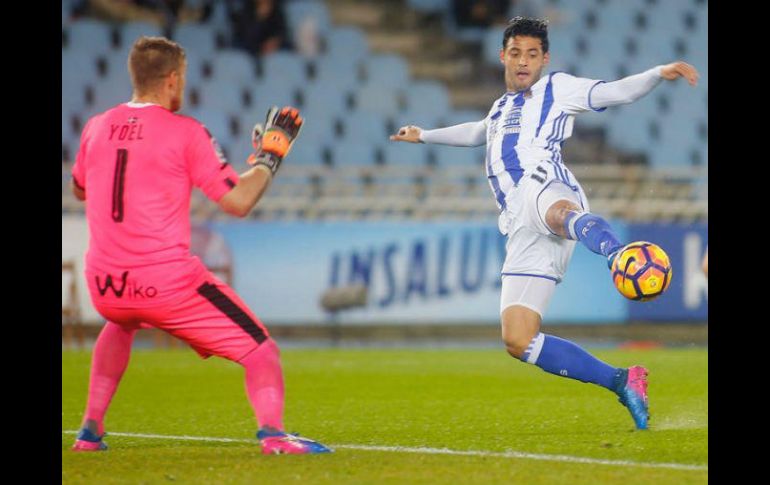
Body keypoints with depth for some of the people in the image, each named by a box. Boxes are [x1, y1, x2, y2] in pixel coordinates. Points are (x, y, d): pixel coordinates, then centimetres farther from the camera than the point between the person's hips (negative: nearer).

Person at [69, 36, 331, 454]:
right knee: (260, 349, 2)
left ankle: (90, 429, 32)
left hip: (103, 284, 5)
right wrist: (269, 155, 7)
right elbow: (238, 201, -7)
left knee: (120, 323, 40)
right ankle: (272, 431, -24)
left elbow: (79, 189, 28)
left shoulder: (96, 127, 9)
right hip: (167, 281, -5)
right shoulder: (185, 133, -5)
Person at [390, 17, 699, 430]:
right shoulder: (501, 108, 36)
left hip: (546, 192, -7)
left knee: (555, 211, -49)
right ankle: (621, 382, -7)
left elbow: (617, 92, 4)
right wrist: (423, 136, 72)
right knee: (517, 341, -8)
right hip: (521, 229, 7)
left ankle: (621, 257, -83)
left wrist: (660, 73, -14)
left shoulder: (558, 89, 17)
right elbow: (478, 133, 58)